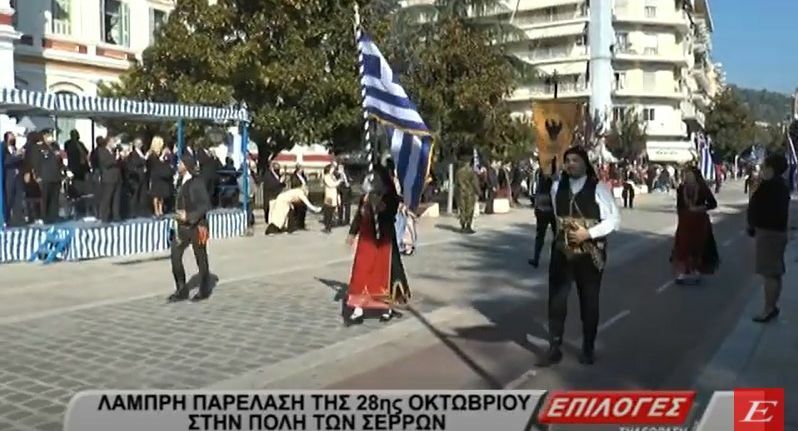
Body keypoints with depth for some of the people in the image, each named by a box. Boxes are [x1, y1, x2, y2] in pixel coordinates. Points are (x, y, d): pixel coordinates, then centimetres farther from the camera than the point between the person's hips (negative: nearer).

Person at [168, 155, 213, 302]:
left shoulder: (197, 182, -13)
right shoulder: (181, 182, 8)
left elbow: (205, 205, -16)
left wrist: (189, 216, -23)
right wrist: (179, 216, 13)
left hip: (197, 225, -7)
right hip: (183, 225, 7)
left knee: (201, 258, 5)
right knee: (175, 255, -1)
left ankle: (204, 291, 20)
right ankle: (181, 289, 10)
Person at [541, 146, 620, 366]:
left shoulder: (598, 188, -9)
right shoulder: (557, 187, 3)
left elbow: (614, 219, -10)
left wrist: (589, 233, -20)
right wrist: (562, 231, 11)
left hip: (590, 254, -3)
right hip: (562, 252, 3)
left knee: (589, 301, 11)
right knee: (556, 299, 3)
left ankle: (588, 348, 27)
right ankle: (554, 348, 15)